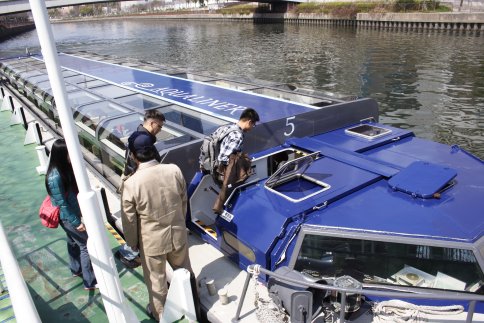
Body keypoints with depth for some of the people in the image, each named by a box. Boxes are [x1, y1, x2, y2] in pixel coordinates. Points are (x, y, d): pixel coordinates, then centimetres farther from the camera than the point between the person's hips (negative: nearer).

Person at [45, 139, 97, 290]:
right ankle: (90, 281, 12)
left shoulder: (65, 169, -2)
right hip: (67, 217, -9)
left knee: (73, 242, 25)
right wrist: (76, 222, -18)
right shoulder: (55, 177, -29)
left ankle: (76, 269, 47)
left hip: (72, 213, 9)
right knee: (86, 245, 0)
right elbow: (61, 203, -24)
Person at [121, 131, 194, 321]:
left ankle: (159, 313, 45)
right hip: (178, 234, 3)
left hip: (152, 241, -3)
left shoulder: (131, 183, -24)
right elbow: (184, 202, 0)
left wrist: (132, 243, 6)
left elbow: (129, 220, -12)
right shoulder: (174, 170, -15)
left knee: (156, 280, 21)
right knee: (185, 271, 27)